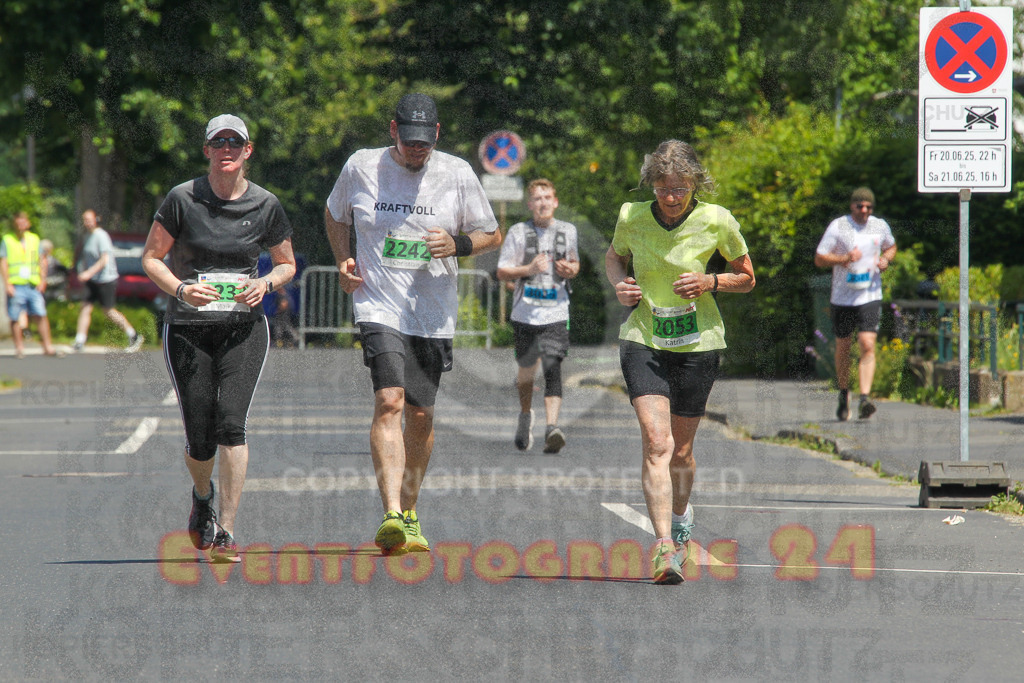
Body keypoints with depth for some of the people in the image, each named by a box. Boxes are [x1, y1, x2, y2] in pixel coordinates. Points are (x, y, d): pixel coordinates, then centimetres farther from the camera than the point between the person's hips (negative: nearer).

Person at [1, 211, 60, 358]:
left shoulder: (34, 239, 13)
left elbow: (42, 261, 14)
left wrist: (42, 280, 2)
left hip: (33, 285, 3)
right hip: (16, 285, -2)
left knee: (41, 315, -3)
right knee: (16, 318, -1)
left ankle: (47, 347, 0)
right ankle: (19, 348, 7)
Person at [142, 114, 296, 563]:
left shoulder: (265, 205, 2)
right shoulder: (183, 199, -3)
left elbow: (287, 264, 15)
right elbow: (151, 257, 4)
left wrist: (266, 283, -7)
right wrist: (181, 289, -15)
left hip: (244, 328, 0)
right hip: (187, 328, 0)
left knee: (231, 422, -18)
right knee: (200, 440, 1)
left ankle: (225, 534, -15)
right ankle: (203, 496, 37)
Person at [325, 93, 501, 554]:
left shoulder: (457, 174, 0)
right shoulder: (361, 167, 0)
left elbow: (492, 235, 10)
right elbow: (335, 215, 20)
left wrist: (458, 244, -11)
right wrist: (344, 261, 3)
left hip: (433, 316, 2)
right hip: (379, 306, -2)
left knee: (421, 417, 9)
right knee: (389, 401, -21)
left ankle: (409, 513, 29)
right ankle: (391, 516, -30)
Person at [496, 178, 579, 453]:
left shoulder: (568, 231, 8)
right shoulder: (518, 233, 1)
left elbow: (575, 263, 23)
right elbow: (502, 272, 1)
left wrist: (570, 270, -1)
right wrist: (528, 270, -16)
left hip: (556, 314, 0)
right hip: (526, 313, 0)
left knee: (553, 369, -16)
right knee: (526, 370, 13)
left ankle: (552, 428, -27)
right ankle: (526, 415, 41)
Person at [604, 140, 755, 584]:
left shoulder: (716, 222, -8)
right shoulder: (631, 217, -4)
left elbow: (747, 278, 5)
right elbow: (614, 257, 17)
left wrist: (710, 282, -14)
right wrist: (619, 285, -5)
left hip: (698, 344, 0)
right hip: (643, 341, 0)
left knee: (680, 450, 10)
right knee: (656, 442, -17)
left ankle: (680, 518, 41)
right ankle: (665, 547, -25)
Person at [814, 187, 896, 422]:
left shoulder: (880, 226, 5)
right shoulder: (837, 227, -4)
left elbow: (891, 246, 26)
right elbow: (819, 259, -5)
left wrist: (886, 259, 2)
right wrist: (844, 258, -21)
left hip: (870, 295, 1)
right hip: (843, 296, -1)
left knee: (868, 347, -14)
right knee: (843, 348, 10)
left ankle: (865, 398, -21)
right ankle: (844, 395, 31)